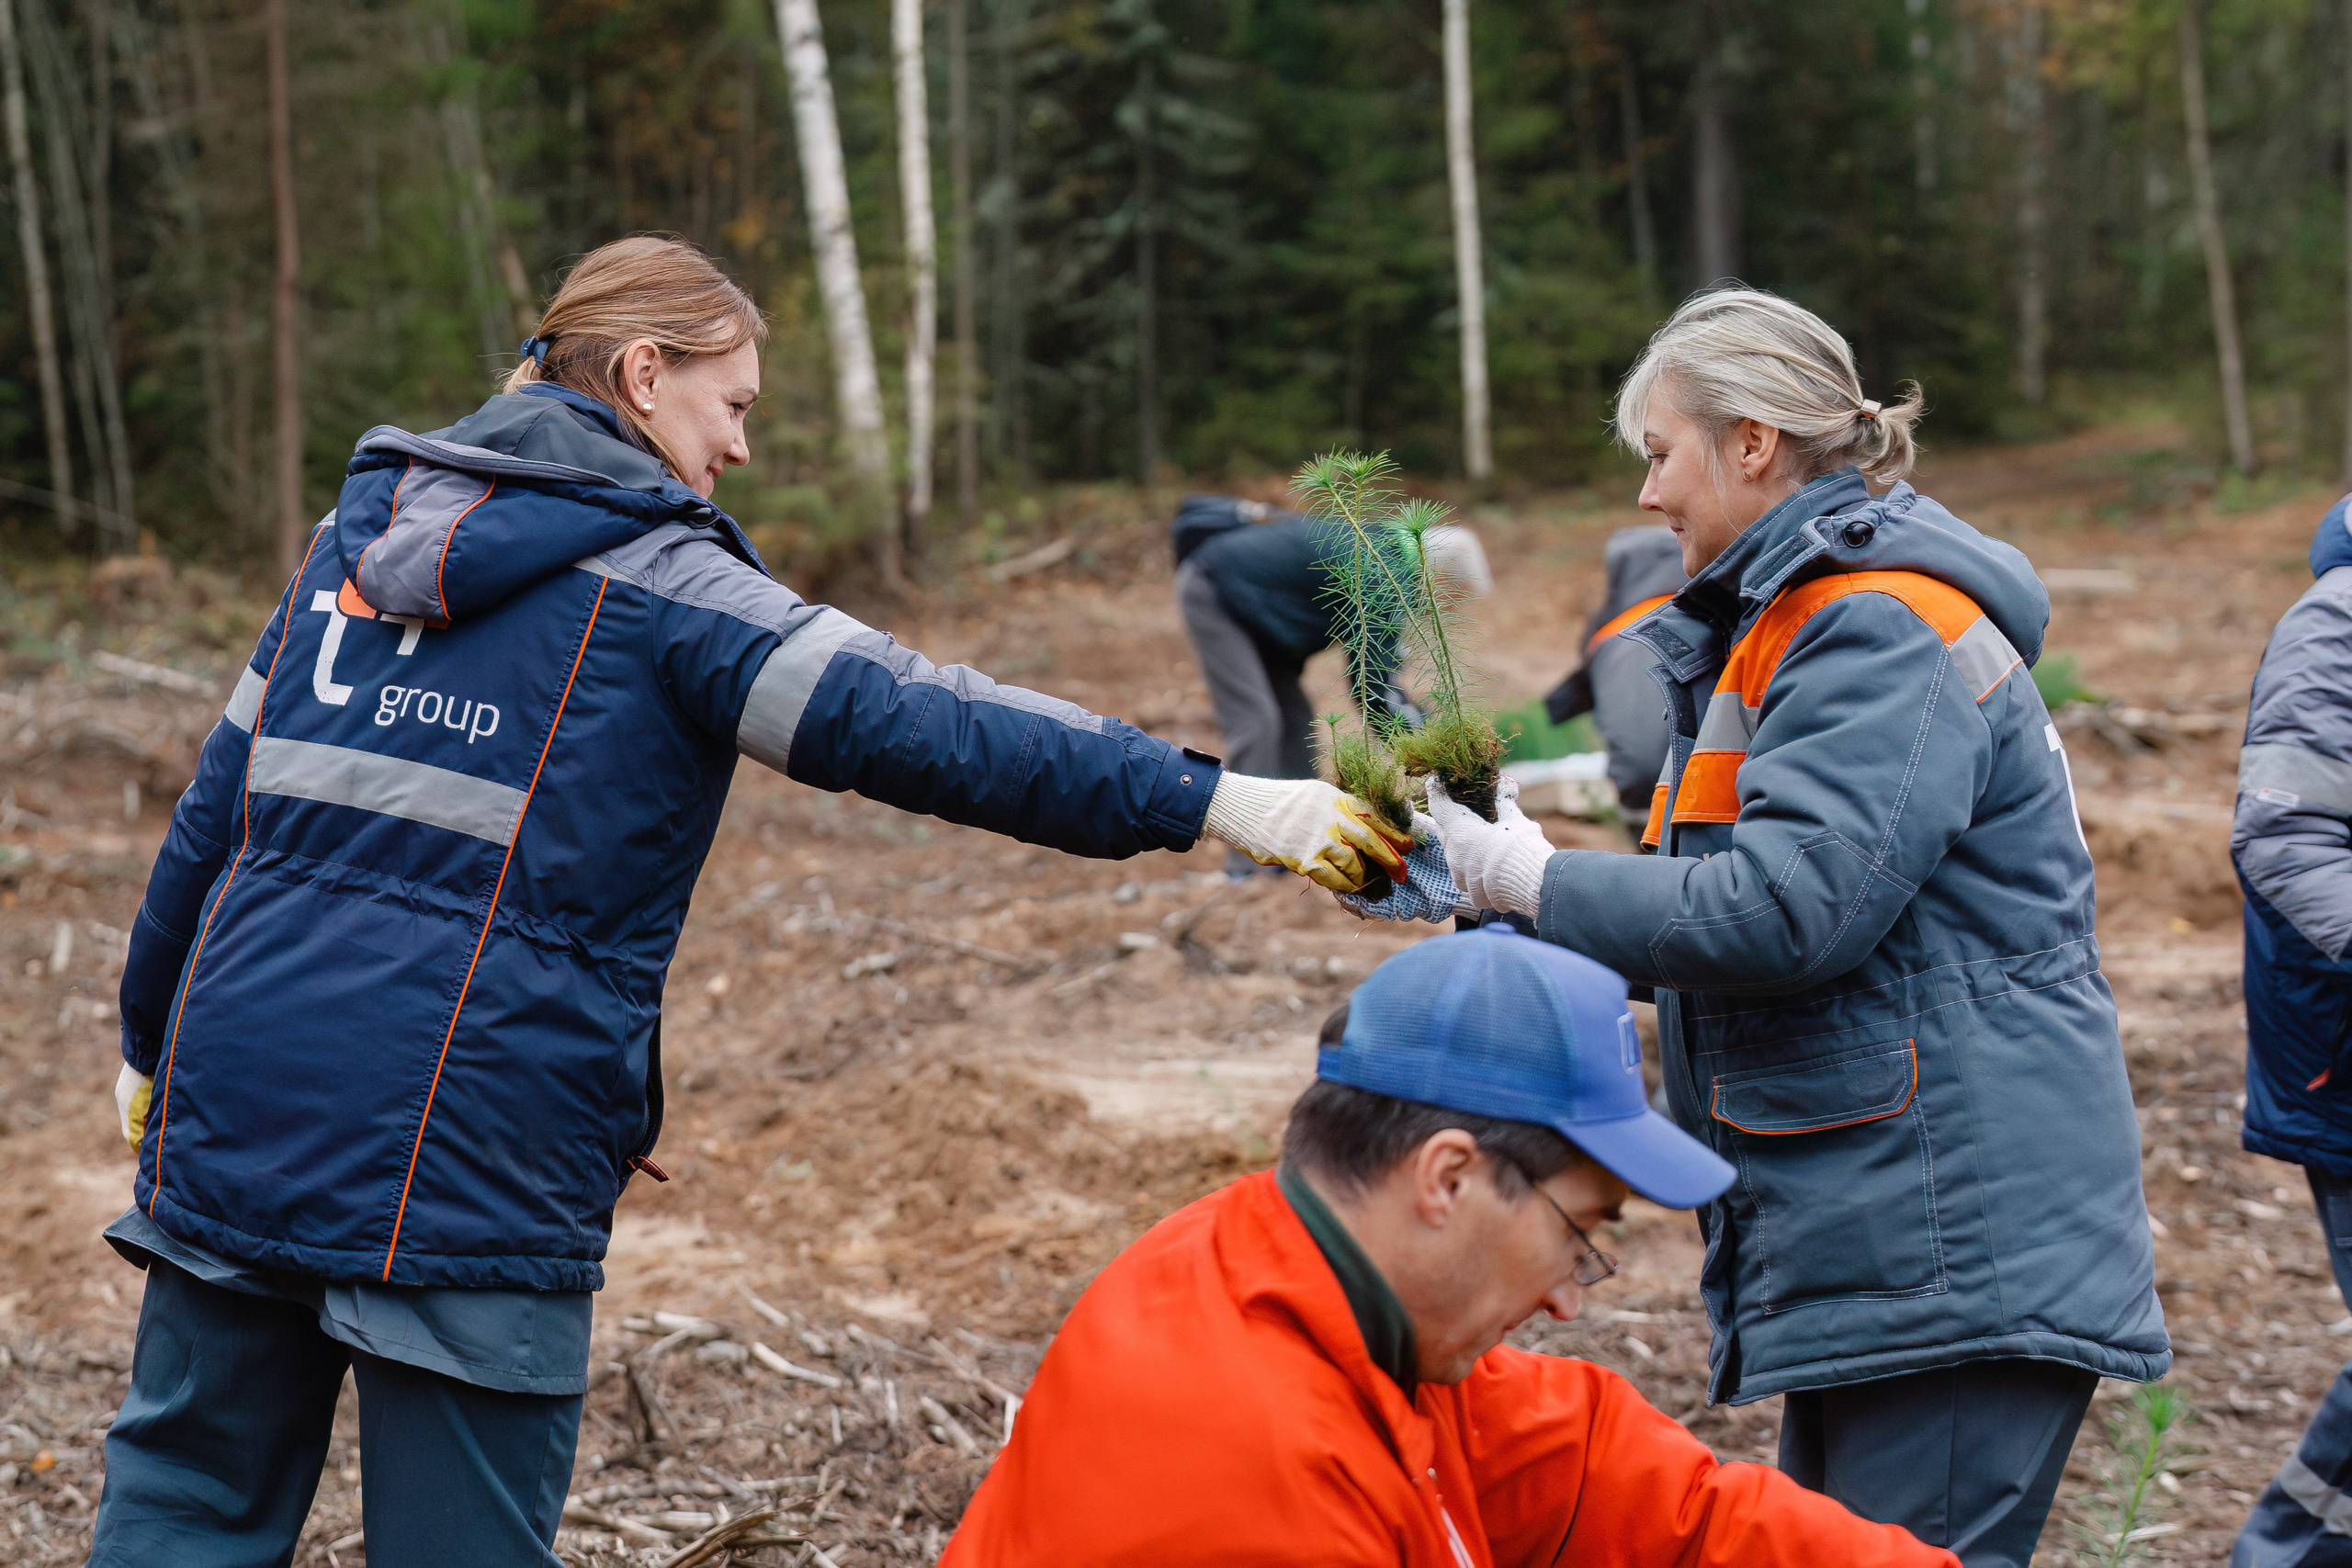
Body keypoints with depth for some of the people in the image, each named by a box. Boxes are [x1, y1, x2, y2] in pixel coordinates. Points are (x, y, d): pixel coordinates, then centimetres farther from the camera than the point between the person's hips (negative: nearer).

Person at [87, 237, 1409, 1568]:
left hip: (233, 1099, 6)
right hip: (466, 1152, -6)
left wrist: (153, 1041, 30)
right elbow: (904, 721, -16)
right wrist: (1218, 802, -19)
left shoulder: (360, 534, 15)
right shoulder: (653, 581, -5)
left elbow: (217, 805, 19)